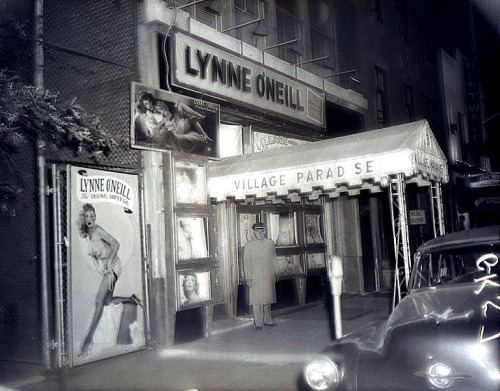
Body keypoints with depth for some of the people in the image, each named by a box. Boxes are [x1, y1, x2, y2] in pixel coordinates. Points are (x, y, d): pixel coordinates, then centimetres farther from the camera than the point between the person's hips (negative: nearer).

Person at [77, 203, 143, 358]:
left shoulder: (98, 230, -16)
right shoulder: (87, 234, 8)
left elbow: (116, 244, -22)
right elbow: (91, 254, 17)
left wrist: (108, 265, -18)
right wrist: (97, 268, 2)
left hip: (112, 266, -9)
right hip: (104, 267, 9)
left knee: (99, 301, -13)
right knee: (107, 301, 13)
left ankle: (88, 339, -11)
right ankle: (132, 300, 33)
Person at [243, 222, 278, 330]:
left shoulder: (270, 243, 9)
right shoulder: (249, 245, 2)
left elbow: (273, 259, 12)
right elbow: (246, 262, 0)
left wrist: (274, 274, 8)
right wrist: (248, 277, -6)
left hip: (268, 276, 3)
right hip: (255, 276, -2)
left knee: (267, 298, 8)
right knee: (256, 300, -2)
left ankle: (267, 320, 20)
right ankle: (258, 323, 6)